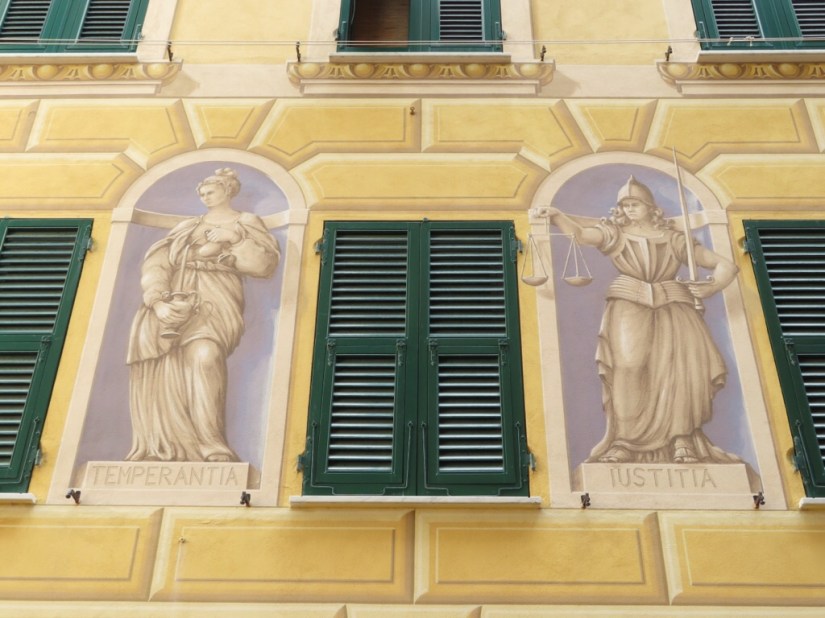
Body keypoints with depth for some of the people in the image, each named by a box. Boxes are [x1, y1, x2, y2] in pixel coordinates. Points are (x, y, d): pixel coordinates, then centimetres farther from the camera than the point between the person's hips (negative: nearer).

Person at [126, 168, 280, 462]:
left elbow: (265, 265, 3)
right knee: (156, 355, -25)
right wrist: (158, 301, -9)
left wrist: (235, 238, -7)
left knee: (203, 353, -35)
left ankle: (210, 447, -37)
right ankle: (166, 448, -28)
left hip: (215, 299, -4)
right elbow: (156, 262, 10)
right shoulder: (187, 226, 26)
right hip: (176, 298, 4)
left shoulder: (246, 223, 18)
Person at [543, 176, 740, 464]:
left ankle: (681, 440, -8)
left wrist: (710, 288, 2)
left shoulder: (674, 238, 15)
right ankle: (624, 443, -20)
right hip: (629, 308, -1)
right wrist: (556, 215, -19)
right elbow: (578, 232, -3)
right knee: (628, 367, -23)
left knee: (685, 368, -19)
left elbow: (726, 266, 17)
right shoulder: (615, 233, 15)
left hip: (672, 309, 1)